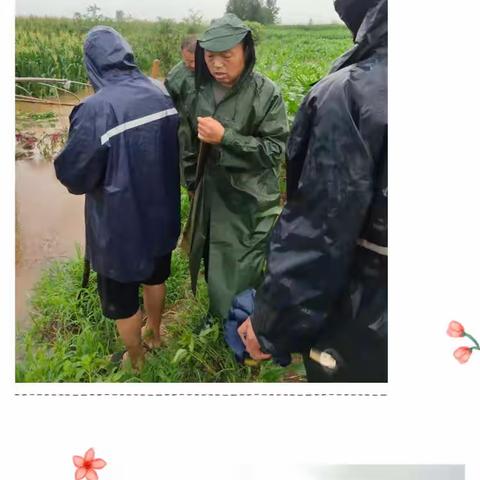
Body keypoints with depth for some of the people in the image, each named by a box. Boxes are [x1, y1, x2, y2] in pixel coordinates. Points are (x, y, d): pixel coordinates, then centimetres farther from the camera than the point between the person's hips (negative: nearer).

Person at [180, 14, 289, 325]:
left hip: (249, 202, -5)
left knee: (242, 274, 3)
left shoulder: (266, 94, -15)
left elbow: (275, 150, -18)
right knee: (212, 265, 20)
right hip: (210, 197, 6)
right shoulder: (200, 93, 2)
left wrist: (225, 137, -25)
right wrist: (193, 185, 16)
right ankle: (218, 312, 44)